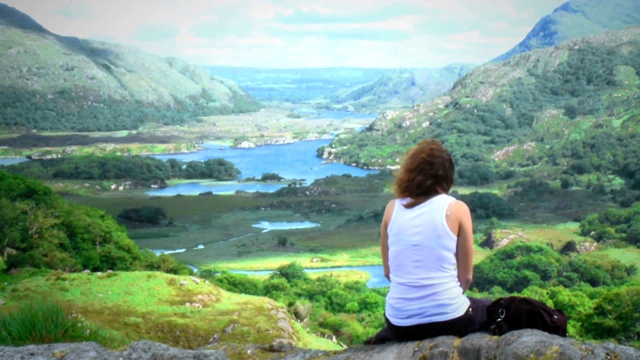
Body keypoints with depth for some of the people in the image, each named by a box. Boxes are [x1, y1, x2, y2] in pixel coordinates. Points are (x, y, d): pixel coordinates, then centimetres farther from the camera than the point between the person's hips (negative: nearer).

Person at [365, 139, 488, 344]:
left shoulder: (392, 208, 2)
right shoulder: (456, 208, -6)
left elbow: (388, 272, 7)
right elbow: (466, 277, -1)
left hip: (400, 322, 4)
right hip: (447, 319, -3)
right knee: (488, 309, 30)